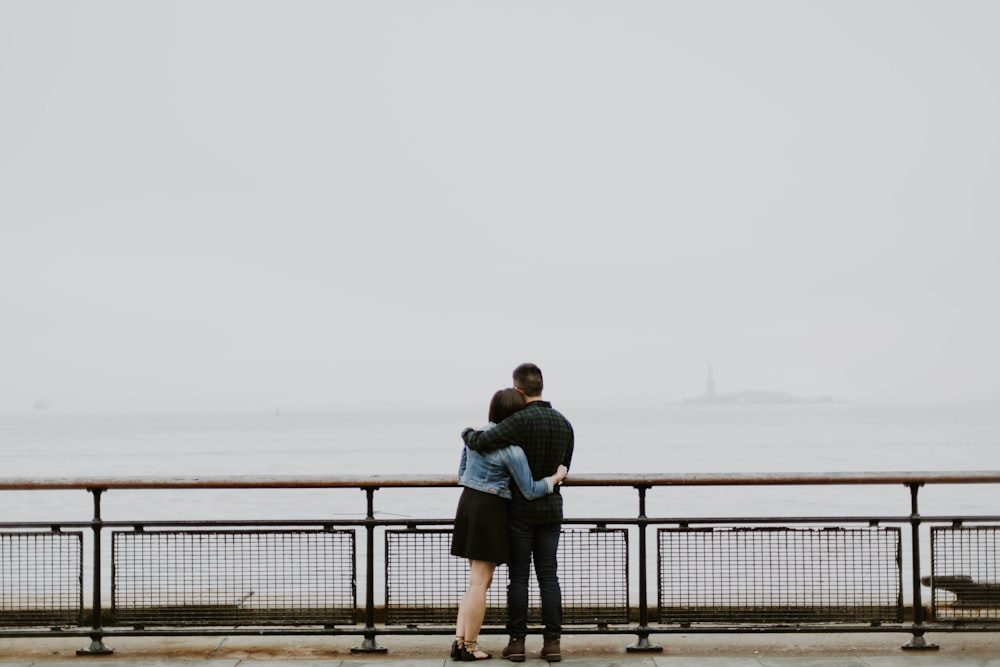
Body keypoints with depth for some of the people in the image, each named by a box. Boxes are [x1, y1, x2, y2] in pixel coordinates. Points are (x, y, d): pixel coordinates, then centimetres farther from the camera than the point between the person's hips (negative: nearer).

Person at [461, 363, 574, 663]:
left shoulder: (521, 420, -17)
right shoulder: (564, 424, 5)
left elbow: (480, 443, -25)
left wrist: (468, 433, -1)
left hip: (521, 511, -4)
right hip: (551, 509, 5)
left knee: (518, 576, 2)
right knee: (548, 576, 6)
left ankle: (517, 642, 5)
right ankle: (552, 643, 3)